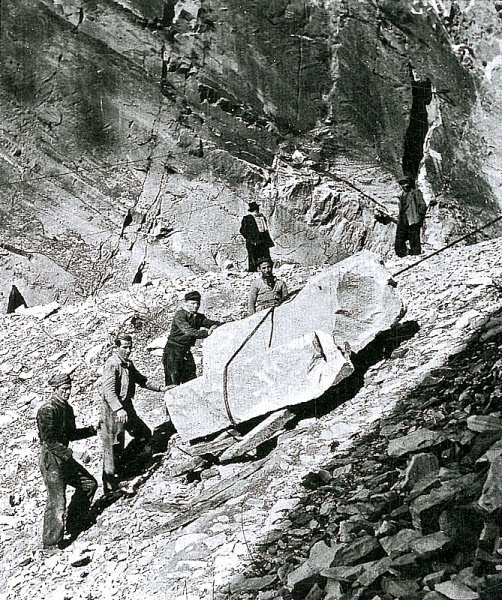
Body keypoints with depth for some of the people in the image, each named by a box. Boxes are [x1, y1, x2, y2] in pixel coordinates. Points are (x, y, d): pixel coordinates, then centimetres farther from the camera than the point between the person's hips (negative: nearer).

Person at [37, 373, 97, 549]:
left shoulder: (67, 408, 11)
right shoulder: (47, 410, -19)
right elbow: (48, 440, -25)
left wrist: (91, 430, 7)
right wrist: (66, 453, -31)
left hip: (64, 457, 10)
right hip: (51, 459, -10)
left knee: (89, 483, 16)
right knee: (57, 499, -9)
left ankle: (75, 521, 30)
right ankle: (51, 541, 2)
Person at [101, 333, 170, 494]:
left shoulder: (128, 364, 12)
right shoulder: (112, 365, -17)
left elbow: (140, 379, 27)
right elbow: (108, 390, -26)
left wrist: (160, 388, 22)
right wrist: (118, 409, -36)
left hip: (127, 407, 9)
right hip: (112, 410, -9)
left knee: (144, 434, 15)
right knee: (113, 448, -4)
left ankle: (121, 463, 27)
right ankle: (110, 487, 4)